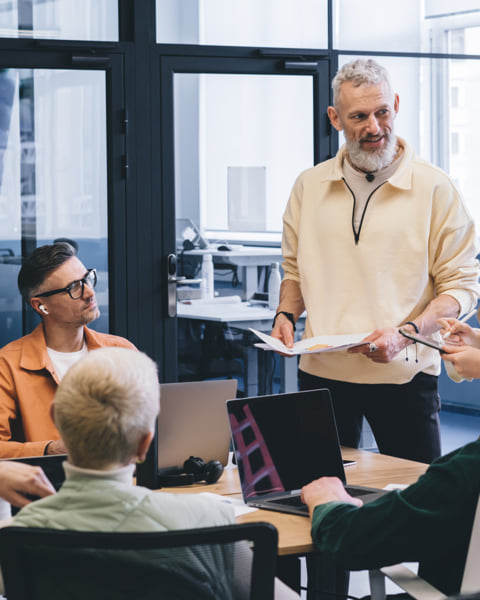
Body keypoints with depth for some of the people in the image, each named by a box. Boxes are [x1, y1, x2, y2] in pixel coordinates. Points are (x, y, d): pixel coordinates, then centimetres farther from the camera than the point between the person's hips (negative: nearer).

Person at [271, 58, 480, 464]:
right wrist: (286, 315, 2)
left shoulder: (434, 188, -3)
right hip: (321, 372, 3)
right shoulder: (310, 186, 9)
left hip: (404, 374, -3)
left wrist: (406, 333, -17)